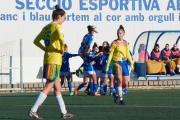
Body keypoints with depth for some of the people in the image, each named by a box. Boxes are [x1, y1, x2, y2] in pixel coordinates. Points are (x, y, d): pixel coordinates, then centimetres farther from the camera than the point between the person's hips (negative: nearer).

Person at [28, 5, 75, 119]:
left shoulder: (46, 27, 15)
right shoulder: (57, 26, -9)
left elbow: (36, 41, 20)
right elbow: (61, 39, -28)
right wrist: (62, 50, -12)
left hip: (47, 58, 9)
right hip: (55, 59, -9)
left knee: (57, 87, 13)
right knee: (49, 87, -7)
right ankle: (33, 110, -10)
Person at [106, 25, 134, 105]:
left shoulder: (125, 43, 11)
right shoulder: (114, 43, -3)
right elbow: (110, 54, -3)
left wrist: (131, 63, 12)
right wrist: (107, 66, -7)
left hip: (124, 63, 5)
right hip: (116, 63, -5)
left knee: (126, 83, 2)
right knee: (119, 80, -15)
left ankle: (117, 94, 26)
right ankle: (120, 99, -8)